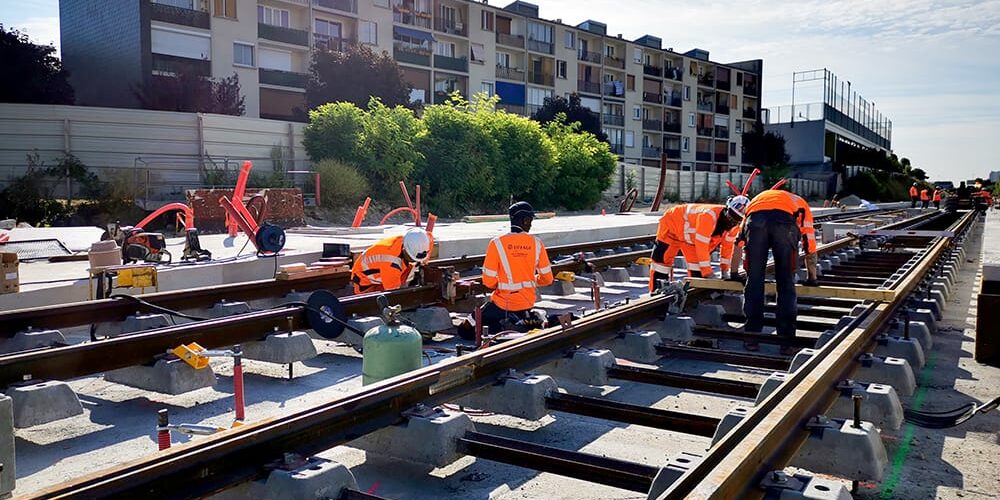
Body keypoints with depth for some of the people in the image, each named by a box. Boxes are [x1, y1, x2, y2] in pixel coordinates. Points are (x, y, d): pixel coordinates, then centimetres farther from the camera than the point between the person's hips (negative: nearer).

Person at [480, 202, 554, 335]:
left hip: (503, 303, -4)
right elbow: (547, 279, 0)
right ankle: (530, 322, 4)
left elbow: (488, 281, -13)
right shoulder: (536, 243, -5)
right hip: (528, 302, 4)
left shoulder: (497, 243, -13)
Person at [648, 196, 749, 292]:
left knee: (696, 260, 2)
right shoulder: (709, 215, -41)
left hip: (690, 234, 7)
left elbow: (727, 245, -1)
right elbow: (701, 246, -39)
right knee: (662, 259, -9)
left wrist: (725, 269, -2)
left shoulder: (734, 225, -16)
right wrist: (708, 273, -35)